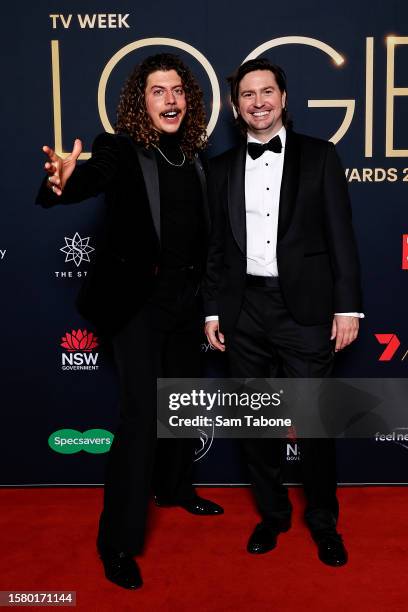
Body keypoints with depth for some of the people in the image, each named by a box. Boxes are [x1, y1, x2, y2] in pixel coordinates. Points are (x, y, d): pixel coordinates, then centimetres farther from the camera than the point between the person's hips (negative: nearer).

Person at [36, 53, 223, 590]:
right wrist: (64, 180, -51)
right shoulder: (121, 149, -10)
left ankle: (175, 488, 44)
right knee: (142, 413, -6)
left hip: (185, 297, 6)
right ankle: (118, 540, 9)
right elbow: (93, 179, -30)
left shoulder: (195, 156, 6)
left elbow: (204, 229, 9)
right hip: (137, 299, -6)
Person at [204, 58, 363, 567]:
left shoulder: (319, 156, 4)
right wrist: (212, 310, 6)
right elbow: (217, 246, 11)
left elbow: (340, 236, 0)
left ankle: (323, 521, 28)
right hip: (243, 310, 3)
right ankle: (272, 513, 33)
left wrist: (347, 306, -6)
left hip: (304, 308, -2)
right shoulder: (222, 168, 10)